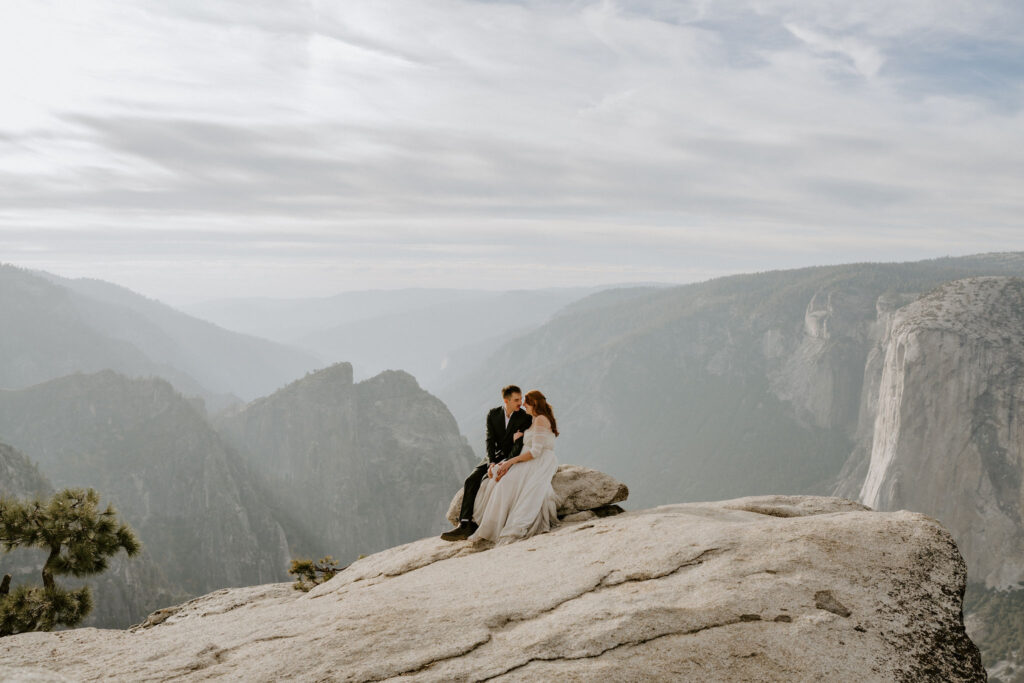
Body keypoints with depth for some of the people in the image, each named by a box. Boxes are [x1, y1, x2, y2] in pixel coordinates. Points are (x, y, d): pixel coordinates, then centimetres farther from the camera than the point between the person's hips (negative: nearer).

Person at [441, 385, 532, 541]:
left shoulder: (525, 418, -10)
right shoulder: (493, 414, 2)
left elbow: (519, 446, -15)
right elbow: (490, 440, -2)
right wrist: (491, 463, -17)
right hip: (495, 457, 5)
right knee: (471, 481, -17)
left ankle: (476, 523, -22)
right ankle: (464, 525, -25)